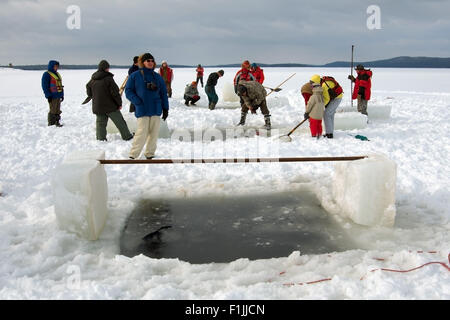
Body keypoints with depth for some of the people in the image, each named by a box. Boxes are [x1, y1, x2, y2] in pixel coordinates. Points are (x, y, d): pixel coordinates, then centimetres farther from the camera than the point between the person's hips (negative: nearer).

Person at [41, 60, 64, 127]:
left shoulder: (57, 74, 18)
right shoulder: (47, 74, -8)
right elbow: (45, 86, -13)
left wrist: (62, 95, 18)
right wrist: (48, 95, -18)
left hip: (58, 96, 8)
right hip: (52, 96, -8)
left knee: (57, 110, 12)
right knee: (52, 110, -6)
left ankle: (57, 122, 18)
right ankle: (51, 123, 0)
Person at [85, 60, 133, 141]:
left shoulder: (92, 80, 5)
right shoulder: (108, 78, -15)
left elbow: (89, 93, 14)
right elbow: (115, 92, -15)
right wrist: (119, 103, -6)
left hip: (97, 107, 5)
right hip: (110, 106, -5)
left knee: (100, 123, 10)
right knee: (120, 122, 7)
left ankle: (101, 139, 8)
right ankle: (127, 136, 16)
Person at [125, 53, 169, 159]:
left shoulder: (158, 77, 12)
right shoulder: (135, 76, 1)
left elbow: (164, 94, 14)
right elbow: (128, 91, 0)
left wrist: (165, 109, 9)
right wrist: (138, 102, -13)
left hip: (156, 110, 4)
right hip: (142, 110, -4)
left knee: (154, 133, 6)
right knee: (142, 133, -10)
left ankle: (150, 154, 18)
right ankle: (133, 155, 0)